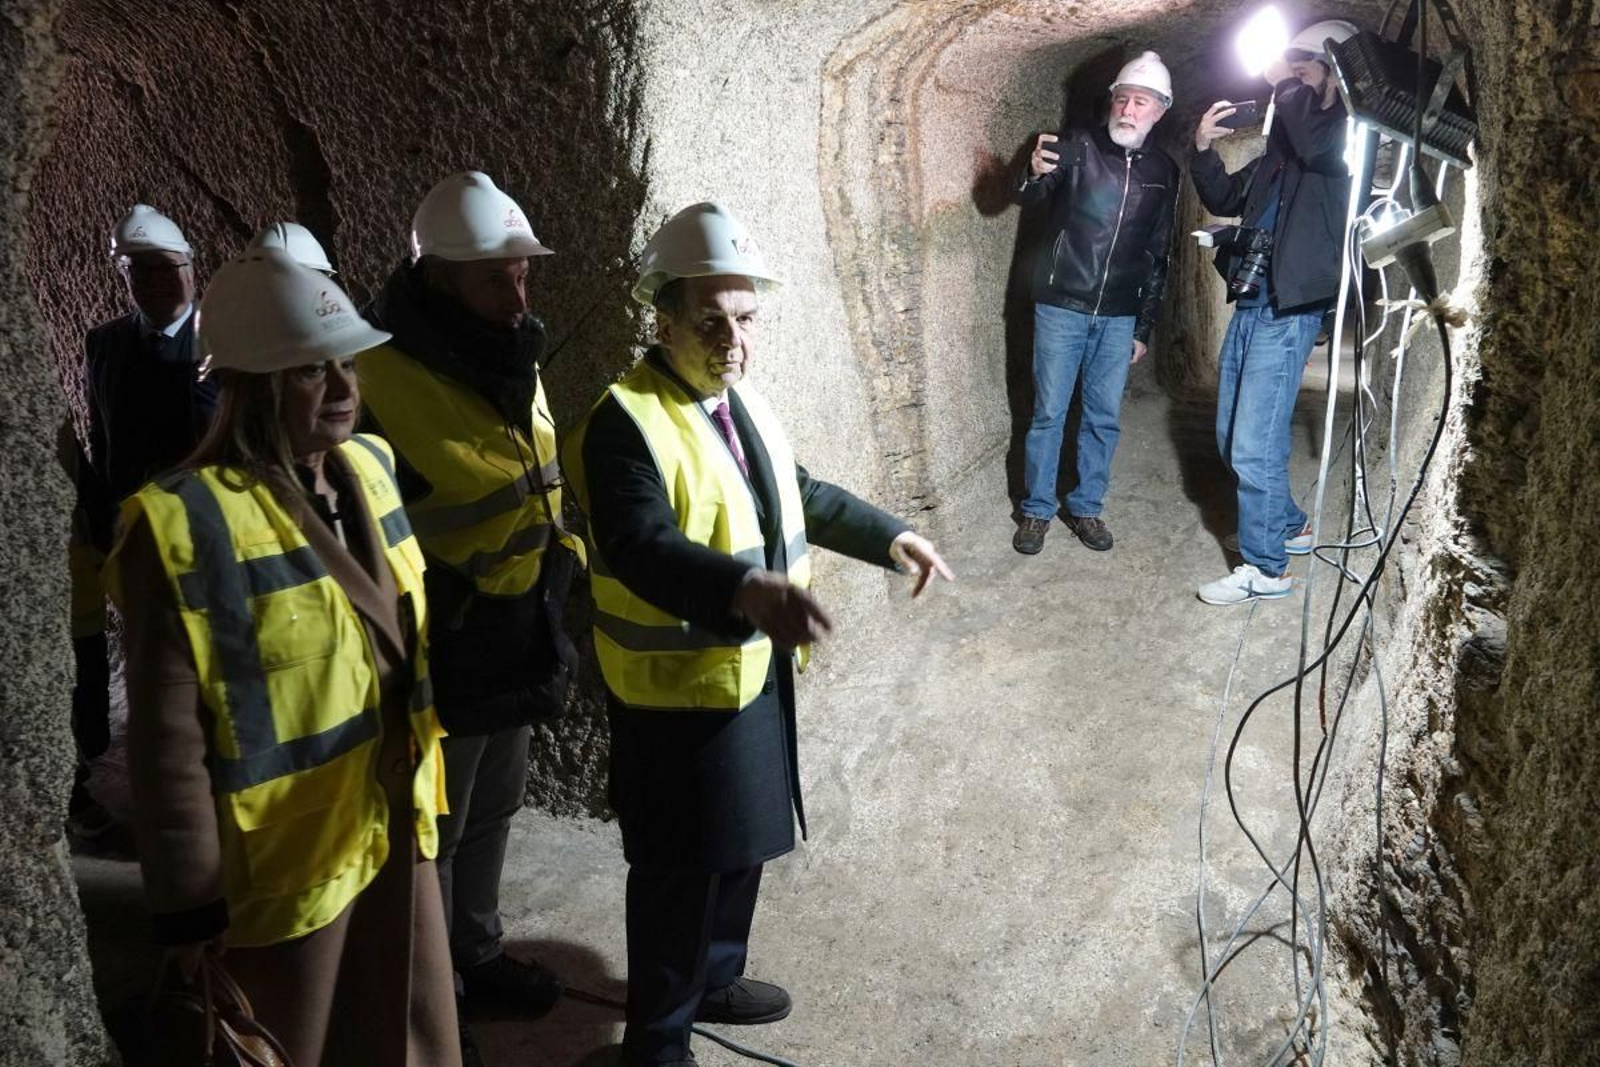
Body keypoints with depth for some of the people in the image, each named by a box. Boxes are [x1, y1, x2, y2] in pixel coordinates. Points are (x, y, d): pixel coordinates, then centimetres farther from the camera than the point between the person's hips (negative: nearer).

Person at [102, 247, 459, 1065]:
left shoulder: (369, 468, 1)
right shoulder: (186, 528, -21)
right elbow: (168, 744, -19)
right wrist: (190, 910, -14)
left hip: (395, 832, 6)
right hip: (280, 871, -6)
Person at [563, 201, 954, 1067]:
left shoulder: (744, 402, 6)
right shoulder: (625, 422, -23)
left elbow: (798, 495, 21)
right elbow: (644, 552, -38)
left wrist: (889, 536, 17)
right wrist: (748, 590, -53)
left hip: (755, 669, 8)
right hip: (677, 689, -8)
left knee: (742, 845, 23)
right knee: (679, 869, 6)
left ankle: (714, 978, 46)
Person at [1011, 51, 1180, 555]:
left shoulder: (1164, 172, 7)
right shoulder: (1079, 146, -4)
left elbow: (1158, 256, 12)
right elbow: (1027, 197, -20)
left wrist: (1144, 328, 10)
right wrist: (1035, 175, -44)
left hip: (1120, 318, 3)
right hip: (1061, 308, -3)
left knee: (1104, 418, 8)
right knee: (1049, 413, 2)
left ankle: (1086, 506, 22)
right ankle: (1037, 509, 14)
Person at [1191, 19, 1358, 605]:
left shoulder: (1346, 137, -6)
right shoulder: (1281, 145, 17)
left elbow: (1314, 140, -29)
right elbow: (1224, 198, 26)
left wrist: (1285, 83, -14)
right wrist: (1204, 149, 9)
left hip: (1288, 313, -9)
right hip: (1248, 306, 9)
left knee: (1255, 448, -8)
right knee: (1232, 439, 17)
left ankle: (1266, 568, 5)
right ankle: (1290, 527, 35)